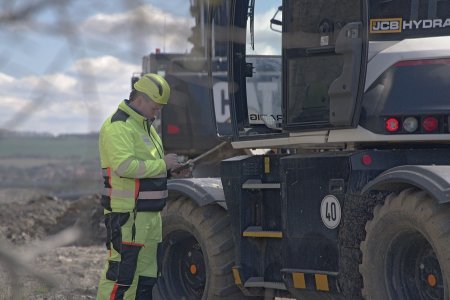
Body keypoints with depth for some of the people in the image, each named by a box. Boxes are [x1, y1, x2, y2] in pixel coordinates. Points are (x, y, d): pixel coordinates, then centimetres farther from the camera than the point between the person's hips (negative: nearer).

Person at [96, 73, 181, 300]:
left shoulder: (145, 126, 19)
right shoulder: (118, 127, -14)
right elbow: (124, 166, -26)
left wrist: (167, 165, 9)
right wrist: (162, 164, -18)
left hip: (150, 214, 10)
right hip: (127, 215, -10)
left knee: (146, 273, 13)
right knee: (120, 272, -11)